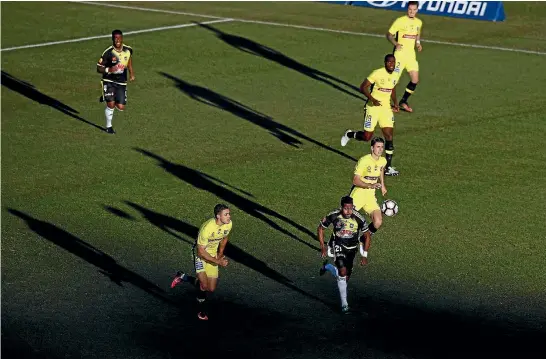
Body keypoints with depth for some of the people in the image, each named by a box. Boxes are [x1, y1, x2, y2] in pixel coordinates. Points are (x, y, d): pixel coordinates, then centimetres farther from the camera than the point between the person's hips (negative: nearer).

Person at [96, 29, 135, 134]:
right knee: (111, 104, -16)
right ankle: (109, 126, 8)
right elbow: (99, 68, -10)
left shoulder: (128, 50, -4)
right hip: (109, 81, -4)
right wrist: (108, 70, -30)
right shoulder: (108, 52, -16)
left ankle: (107, 98, 33)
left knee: (121, 107, 0)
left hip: (121, 82, 4)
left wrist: (131, 73, 8)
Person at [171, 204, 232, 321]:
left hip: (213, 255, 7)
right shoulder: (207, 228, -34)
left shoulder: (229, 224, -13)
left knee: (211, 289, 8)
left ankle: (183, 277, 28)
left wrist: (220, 254, 4)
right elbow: (201, 251, -26)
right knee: (204, 285, -21)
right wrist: (217, 261, -27)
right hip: (201, 254, -6)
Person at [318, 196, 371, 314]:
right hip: (338, 245, -2)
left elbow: (367, 236, -8)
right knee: (342, 271, -23)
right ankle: (344, 304, -13)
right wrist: (322, 246, -9)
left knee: (346, 277, 11)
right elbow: (320, 228, -4)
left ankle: (327, 267, 43)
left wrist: (364, 255, -11)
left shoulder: (359, 219, -22)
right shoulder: (333, 216, -21)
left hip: (351, 248, 2)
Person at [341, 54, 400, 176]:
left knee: (389, 136, -5)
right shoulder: (377, 73, -16)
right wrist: (372, 99, -27)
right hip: (373, 107, -5)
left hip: (386, 108, 5)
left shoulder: (395, 76, 5)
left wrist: (395, 103, 9)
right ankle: (349, 134, 34)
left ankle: (388, 167, 0)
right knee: (367, 137, 1)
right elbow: (363, 87, -14)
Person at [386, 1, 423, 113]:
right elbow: (389, 35, -8)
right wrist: (396, 44, -25)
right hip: (400, 53, -6)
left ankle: (403, 101, 19)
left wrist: (418, 43, 6)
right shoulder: (400, 21, -11)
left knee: (415, 80, 2)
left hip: (411, 55, 6)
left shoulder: (419, 23, 8)